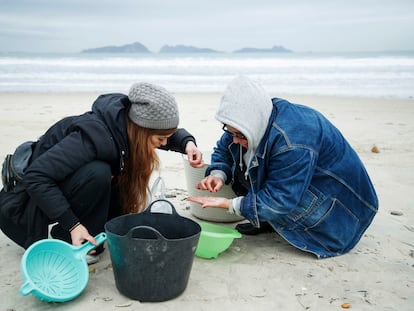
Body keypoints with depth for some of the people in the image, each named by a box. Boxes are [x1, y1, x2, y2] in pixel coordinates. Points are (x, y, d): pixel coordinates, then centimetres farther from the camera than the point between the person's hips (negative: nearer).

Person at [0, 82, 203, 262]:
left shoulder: (127, 124, -12)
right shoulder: (94, 135, -34)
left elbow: (168, 132, 7)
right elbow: (36, 177, -35)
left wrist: (187, 142, -15)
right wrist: (73, 225, -37)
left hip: (58, 189, 8)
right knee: (96, 173, -32)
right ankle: (66, 240, -14)